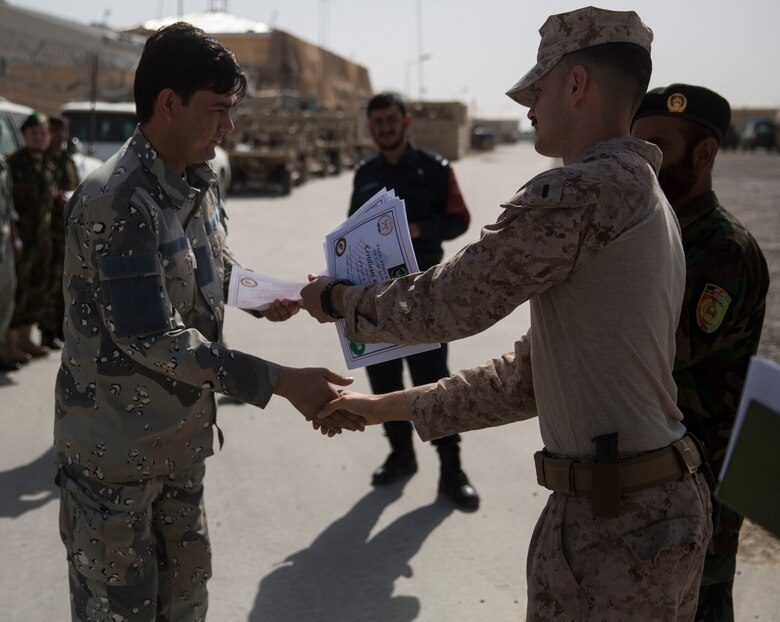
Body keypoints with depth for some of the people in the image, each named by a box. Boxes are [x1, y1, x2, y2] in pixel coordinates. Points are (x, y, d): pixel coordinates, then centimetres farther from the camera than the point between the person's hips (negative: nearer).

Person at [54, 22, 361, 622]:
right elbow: (149, 338, -29)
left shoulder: (201, 182, 4)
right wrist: (281, 382, -29)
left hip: (181, 432, 8)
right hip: (115, 443, -8)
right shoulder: (116, 201, -25)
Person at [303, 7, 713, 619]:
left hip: (610, 523, -9)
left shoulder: (580, 191, -18)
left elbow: (449, 304, -13)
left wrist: (339, 299, 6)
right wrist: (393, 405, 18)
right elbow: (537, 373, 16)